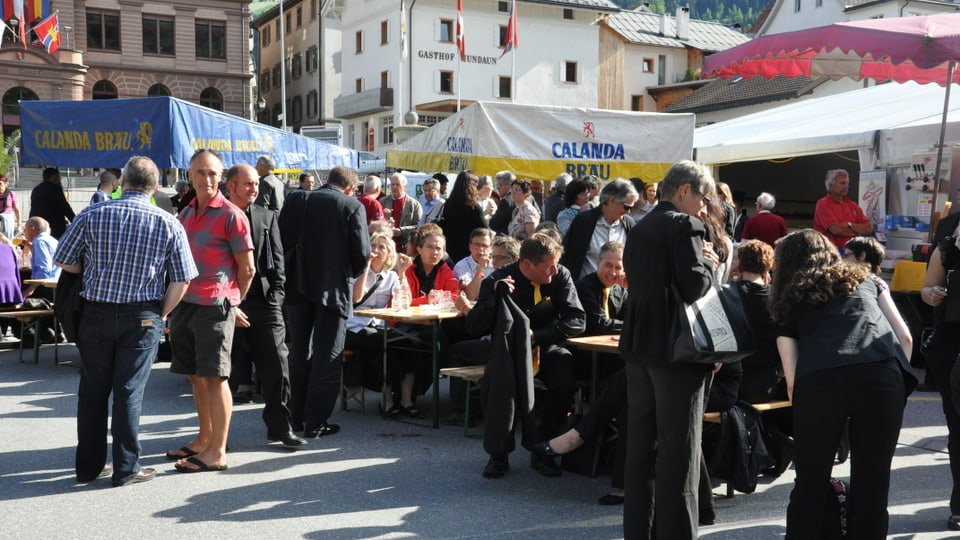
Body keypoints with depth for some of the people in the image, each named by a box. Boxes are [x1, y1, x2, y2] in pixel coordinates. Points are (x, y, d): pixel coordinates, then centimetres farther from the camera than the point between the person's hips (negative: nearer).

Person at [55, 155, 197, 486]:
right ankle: (126, 469, 11)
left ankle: (88, 465, 23)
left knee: (92, 391, 13)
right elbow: (181, 281, -7)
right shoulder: (169, 224, -6)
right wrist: (161, 314, 6)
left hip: (96, 313, 1)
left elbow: (64, 261, 2)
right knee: (129, 392, 5)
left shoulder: (92, 216, -4)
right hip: (143, 317, -1)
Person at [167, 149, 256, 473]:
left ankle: (217, 452, 2)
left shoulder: (231, 215, -8)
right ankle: (204, 439, 29)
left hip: (214, 305, -7)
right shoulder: (185, 214, 13)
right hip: (186, 304, 7)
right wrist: (175, 301, 12)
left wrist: (231, 302, 4)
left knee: (214, 377, -4)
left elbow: (247, 269, -6)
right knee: (195, 375, 14)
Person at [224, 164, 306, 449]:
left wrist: (276, 297, -1)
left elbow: (277, 260, 9)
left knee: (276, 366, 1)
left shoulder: (267, 217, 10)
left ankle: (280, 427, 13)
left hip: (264, 302, 2)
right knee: (226, 369, 5)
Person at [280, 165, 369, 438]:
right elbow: (362, 253, -10)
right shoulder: (352, 207, -6)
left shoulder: (295, 201, 4)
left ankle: (296, 417, 23)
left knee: (298, 354, 16)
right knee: (327, 358, 4)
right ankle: (315, 423, 5)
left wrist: (288, 276, 16)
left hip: (297, 287, 4)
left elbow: (280, 243, 3)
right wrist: (351, 275, 9)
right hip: (332, 289, -4)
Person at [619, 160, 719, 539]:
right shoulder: (685, 226, -11)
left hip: (639, 346, 8)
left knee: (640, 445, 13)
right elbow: (693, 287, -22)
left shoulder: (638, 230, 14)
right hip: (676, 350, -8)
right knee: (678, 450, -1)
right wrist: (709, 263, -3)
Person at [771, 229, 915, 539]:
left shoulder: (788, 302, 27)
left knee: (809, 484, 14)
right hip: (881, 375, 1)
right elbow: (904, 337, 19)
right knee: (872, 484, 11)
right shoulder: (867, 280, 32)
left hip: (818, 381, -1)